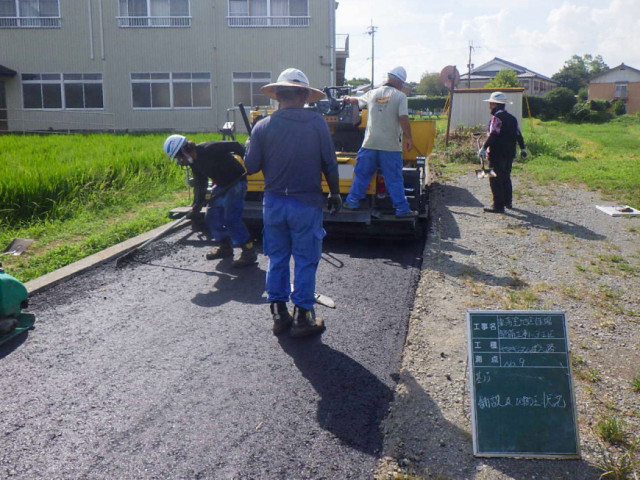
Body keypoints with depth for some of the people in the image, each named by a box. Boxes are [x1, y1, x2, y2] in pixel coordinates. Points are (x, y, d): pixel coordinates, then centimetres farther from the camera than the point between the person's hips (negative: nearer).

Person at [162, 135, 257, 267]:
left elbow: (235, 146, -23)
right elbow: (200, 184, 8)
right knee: (212, 217, 9)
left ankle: (249, 253, -7)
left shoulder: (209, 149, -24)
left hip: (236, 183, -9)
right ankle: (225, 247, 24)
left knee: (231, 220, -15)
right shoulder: (194, 162, 4)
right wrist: (196, 206, 1)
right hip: (222, 186, 9)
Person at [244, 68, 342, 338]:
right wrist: (335, 194, 9)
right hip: (306, 203, -2)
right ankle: (302, 318, 13)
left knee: (277, 260, 14)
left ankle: (279, 315, 21)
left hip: (274, 202, 3)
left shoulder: (263, 127, -3)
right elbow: (329, 164, -4)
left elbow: (251, 166, 0)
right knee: (305, 262, 7)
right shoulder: (316, 123, -7)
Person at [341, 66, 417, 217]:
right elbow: (403, 119, -15)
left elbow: (357, 100, 29)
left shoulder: (372, 94, 10)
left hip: (370, 144, 4)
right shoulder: (400, 96, -5)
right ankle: (402, 209, 8)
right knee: (394, 179, 2)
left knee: (361, 174, 15)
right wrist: (408, 138, -6)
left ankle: (352, 202, 22)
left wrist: (348, 98, 50)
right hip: (391, 146, -3)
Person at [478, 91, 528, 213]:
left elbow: (493, 135, -22)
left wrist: (484, 148, -22)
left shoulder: (497, 117, -12)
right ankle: (508, 202, 28)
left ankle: (498, 205, -6)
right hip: (509, 153, 9)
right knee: (506, 178, 20)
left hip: (497, 154, -9)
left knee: (496, 180, -5)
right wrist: (523, 148, 24)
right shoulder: (512, 118, 13)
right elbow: (518, 134, 16)